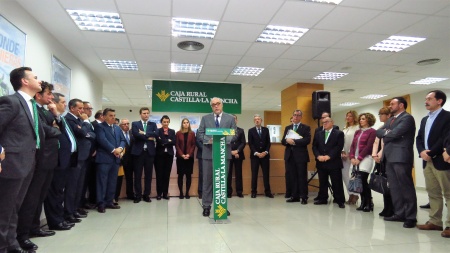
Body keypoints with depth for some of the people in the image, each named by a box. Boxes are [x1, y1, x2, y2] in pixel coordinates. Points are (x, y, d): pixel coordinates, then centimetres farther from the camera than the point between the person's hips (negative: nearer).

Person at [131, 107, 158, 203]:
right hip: (138, 152, -2)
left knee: (148, 174, 6)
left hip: (149, 152, 2)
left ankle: (146, 195, 15)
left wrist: (144, 133, -11)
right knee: (137, 175, 3)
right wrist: (148, 137, -11)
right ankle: (138, 195, 12)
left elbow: (156, 134, -5)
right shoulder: (135, 124, 7)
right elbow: (135, 134, -12)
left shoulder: (153, 124, 13)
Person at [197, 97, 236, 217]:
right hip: (208, 153, 0)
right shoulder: (205, 118, 9)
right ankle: (206, 206, 13)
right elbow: (199, 134, 3)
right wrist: (208, 140, -16)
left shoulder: (230, 118, 8)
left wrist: (224, 139, -17)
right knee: (207, 180, 3)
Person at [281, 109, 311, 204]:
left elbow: (307, 140, -12)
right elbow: (283, 141, 10)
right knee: (291, 177, 7)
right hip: (289, 156, 4)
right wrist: (287, 140, -13)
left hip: (301, 156, -4)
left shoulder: (306, 128, 2)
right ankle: (295, 196, 16)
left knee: (302, 177, 0)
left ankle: (304, 197, 8)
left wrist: (294, 141, -17)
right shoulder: (287, 128, 16)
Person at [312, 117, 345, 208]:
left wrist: (329, 156, -17)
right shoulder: (318, 134, 15)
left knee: (337, 183, 0)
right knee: (322, 182, 11)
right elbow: (314, 146, 8)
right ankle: (322, 199, 21)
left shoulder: (339, 133, 2)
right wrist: (318, 156, -10)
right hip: (321, 162, 4)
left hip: (334, 162, -4)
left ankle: (340, 201, 10)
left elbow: (339, 147, -9)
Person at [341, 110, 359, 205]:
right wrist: (343, 152, 2)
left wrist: (350, 154, -12)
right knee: (344, 175, 4)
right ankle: (351, 194, 14)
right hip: (344, 155, 7)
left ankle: (354, 194, 8)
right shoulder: (345, 129, 19)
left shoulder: (357, 127, -4)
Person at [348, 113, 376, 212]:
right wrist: (352, 157, -2)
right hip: (356, 159, 6)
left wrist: (359, 158, -15)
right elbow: (353, 145, 12)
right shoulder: (357, 132, 18)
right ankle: (363, 203, 13)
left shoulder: (372, 131, -2)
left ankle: (369, 203, 2)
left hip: (365, 159, -6)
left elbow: (369, 146, -11)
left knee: (363, 180, -12)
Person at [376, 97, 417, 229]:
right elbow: (378, 132, 13)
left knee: (406, 187, -3)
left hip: (401, 157, -9)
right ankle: (399, 213, 20)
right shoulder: (390, 120, 21)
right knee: (394, 187, 12)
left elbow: (395, 133, -19)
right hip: (390, 157, 9)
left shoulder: (407, 118, -8)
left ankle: (411, 217, 5)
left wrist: (385, 134, 0)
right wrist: (386, 132, -6)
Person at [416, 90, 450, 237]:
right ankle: (435, 222, 19)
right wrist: (422, 151, -4)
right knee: (433, 193, 12)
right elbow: (419, 138, 14)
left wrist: (431, 154, -16)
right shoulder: (425, 119, 19)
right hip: (427, 161, 8)